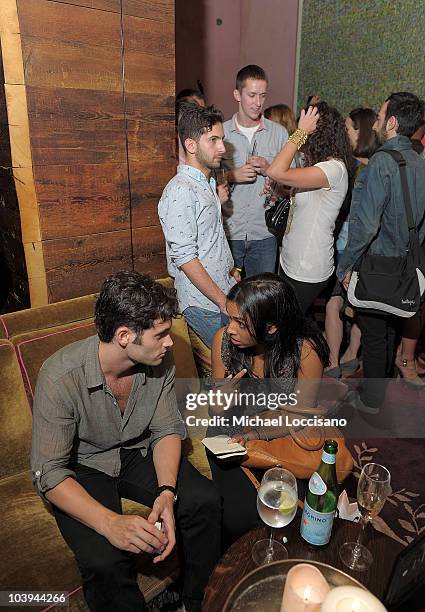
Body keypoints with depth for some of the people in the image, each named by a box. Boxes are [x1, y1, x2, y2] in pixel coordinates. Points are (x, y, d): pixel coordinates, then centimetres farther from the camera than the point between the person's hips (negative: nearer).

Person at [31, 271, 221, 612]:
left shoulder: (159, 361, -17)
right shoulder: (61, 377, -30)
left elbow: (167, 430, -6)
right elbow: (49, 473, -25)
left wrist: (166, 491, -24)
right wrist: (110, 523, -37)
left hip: (138, 452, 4)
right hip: (82, 468, -3)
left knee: (205, 501, -15)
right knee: (105, 561, -27)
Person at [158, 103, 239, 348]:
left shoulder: (208, 183, 13)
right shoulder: (180, 192, -18)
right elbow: (184, 257, -22)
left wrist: (230, 269, 16)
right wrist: (223, 302, -19)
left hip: (225, 292, 9)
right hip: (204, 304, -9)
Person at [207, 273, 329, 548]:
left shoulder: (305, 350, -20)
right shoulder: (224, 339, -14)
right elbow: (216, 411, -1)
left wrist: (257, 434, -21)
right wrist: (224, 394, -26)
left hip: (281, 439, 0)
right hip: (231, 437, 0)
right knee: (241, 518, -17)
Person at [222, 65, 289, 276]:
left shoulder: (279, 133, 4)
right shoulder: (221, 132, 1)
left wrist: (269, 170, -13)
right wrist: (232, 176, -15)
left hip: (264, 234, 1)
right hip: (227, 232, -1)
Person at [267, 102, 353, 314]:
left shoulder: (334, 168, -21)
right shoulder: (321, 165, 9)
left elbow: (276, 172, -32)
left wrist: (301, 132, -22)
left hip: (307, 273, -9)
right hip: (292, 263, 9)